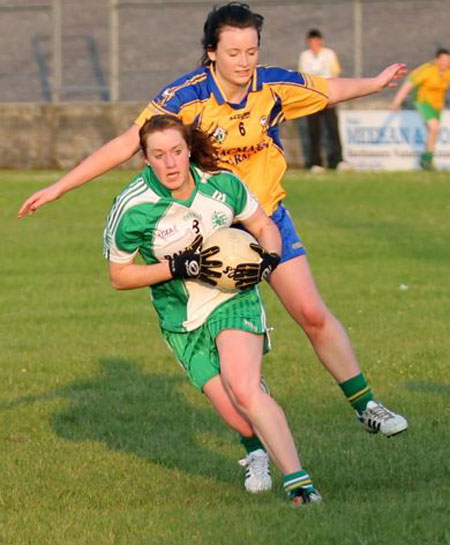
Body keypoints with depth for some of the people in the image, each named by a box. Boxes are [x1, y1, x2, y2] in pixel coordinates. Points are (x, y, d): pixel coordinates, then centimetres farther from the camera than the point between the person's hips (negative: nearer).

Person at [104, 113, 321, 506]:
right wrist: (177, 268, -19)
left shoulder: (222, 185, -8)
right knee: (243, 422, -11)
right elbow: (119, 276, -6)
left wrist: (269, 261, -13)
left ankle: (298, 482, -25)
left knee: (243, 390, -27)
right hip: (182, 324, 0)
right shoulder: (131, 208, -15)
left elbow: (264, 227, 9)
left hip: (234, 301, 0)